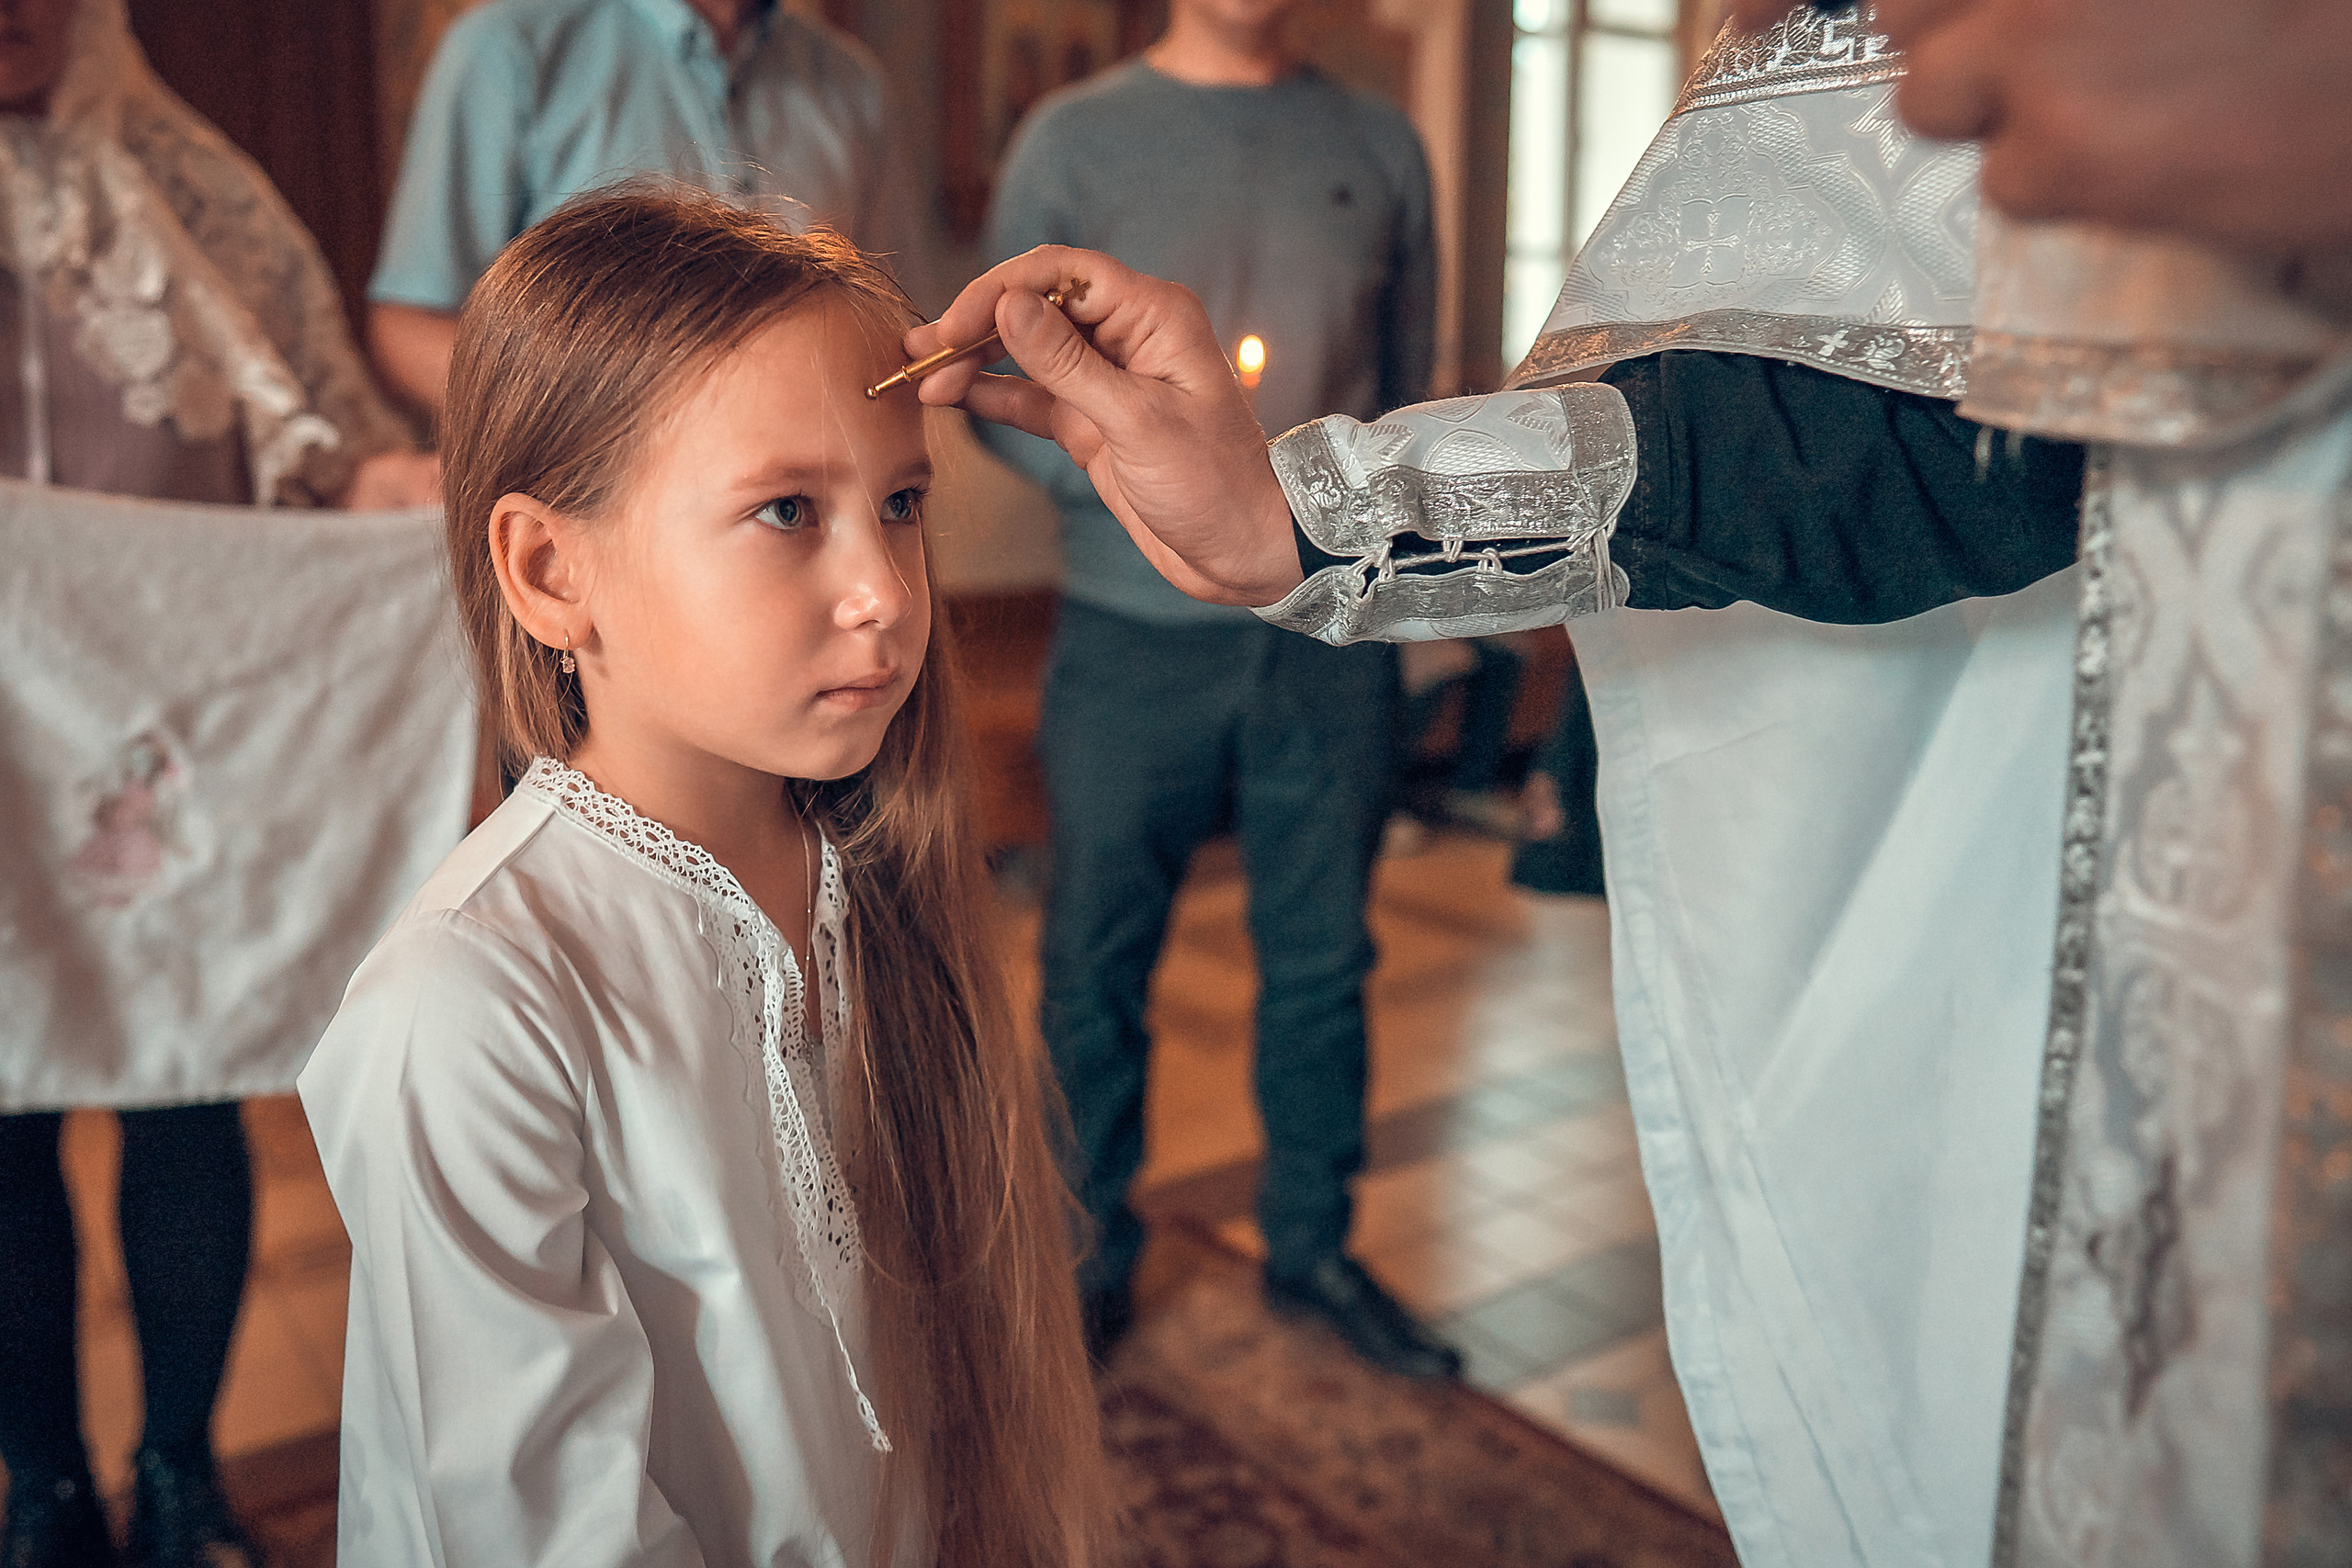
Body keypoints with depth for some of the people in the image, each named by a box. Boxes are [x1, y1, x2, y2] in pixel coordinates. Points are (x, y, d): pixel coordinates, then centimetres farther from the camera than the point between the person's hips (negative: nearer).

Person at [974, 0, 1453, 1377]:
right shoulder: (1076, 140, 3)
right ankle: (1093, 1258, 24)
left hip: (1333, 630, 2)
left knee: (1323, 955, 10)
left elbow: (1409, 384, 14)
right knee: (1099, 960, 6)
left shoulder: (1380, 145, 9)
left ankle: (1313, 1242, 28)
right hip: (1135, 630, -1)